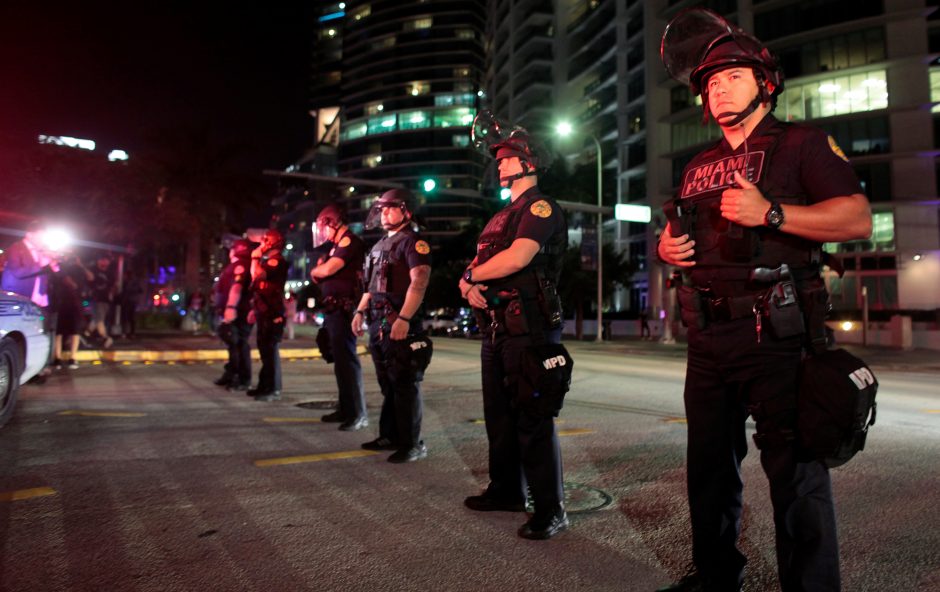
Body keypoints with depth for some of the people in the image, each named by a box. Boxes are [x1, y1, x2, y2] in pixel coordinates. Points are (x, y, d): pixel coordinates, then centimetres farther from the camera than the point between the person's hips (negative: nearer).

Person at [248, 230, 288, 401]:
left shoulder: (277, 260, -11)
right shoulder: (268, 261, 21)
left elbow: (256, 275, -23)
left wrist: (255, 258, -7)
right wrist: (255, 309, 23)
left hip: (272, 313, -10)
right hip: (264, 312, 10)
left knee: (270, 349, -11)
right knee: (265, 348, 13)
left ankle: (273, 389, -8)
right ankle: (265, 385, 20)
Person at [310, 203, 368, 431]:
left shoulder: (349, 241, -9)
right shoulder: (338, 244, 21)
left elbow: (328, 269, -17)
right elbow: (326, 273, 21)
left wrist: (314, 271, 3)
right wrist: (318, 272, 0)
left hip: (343, 309, -10)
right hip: (334, 309, 10)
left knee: (346, 359, -10)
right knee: (339, 359, 12)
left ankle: (358, 413, -7)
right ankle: (346, 409, 20)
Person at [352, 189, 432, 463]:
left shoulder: (413, 242, -8)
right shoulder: (381, 244, 20)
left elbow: (419, 282, -20)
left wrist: (404, 319, -26)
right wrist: (360, 310, 19)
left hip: (400, 323, -9)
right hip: (378, 322, 9)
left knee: (405, 385, -5)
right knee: (388, 384, 15)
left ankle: (412, 444, 2)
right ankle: (390, 436, 25)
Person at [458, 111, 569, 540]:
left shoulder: (541, 207, -6)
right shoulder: (503, 215, 22)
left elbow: (518, 257, -23)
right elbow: (478, 265, 18)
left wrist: (471, 274, -8)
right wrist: (470, 287, -6)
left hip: (528, 327, -9)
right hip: (497, 327, 9)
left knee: (533, 419, -6)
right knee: (499, 414, 16)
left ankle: (550, 509, 4)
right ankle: (507, 490, 31)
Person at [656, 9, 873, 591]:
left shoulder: (801, 144, 1)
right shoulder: (699, 166, 19)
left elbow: (858, 218, -11)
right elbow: (675, 235, 27)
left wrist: (770, 214, -21)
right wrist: (667, 246, 4)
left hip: (775, 335, -6)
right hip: (708, 338, 7)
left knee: (796, 472, -1)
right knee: (710, 468, 16)